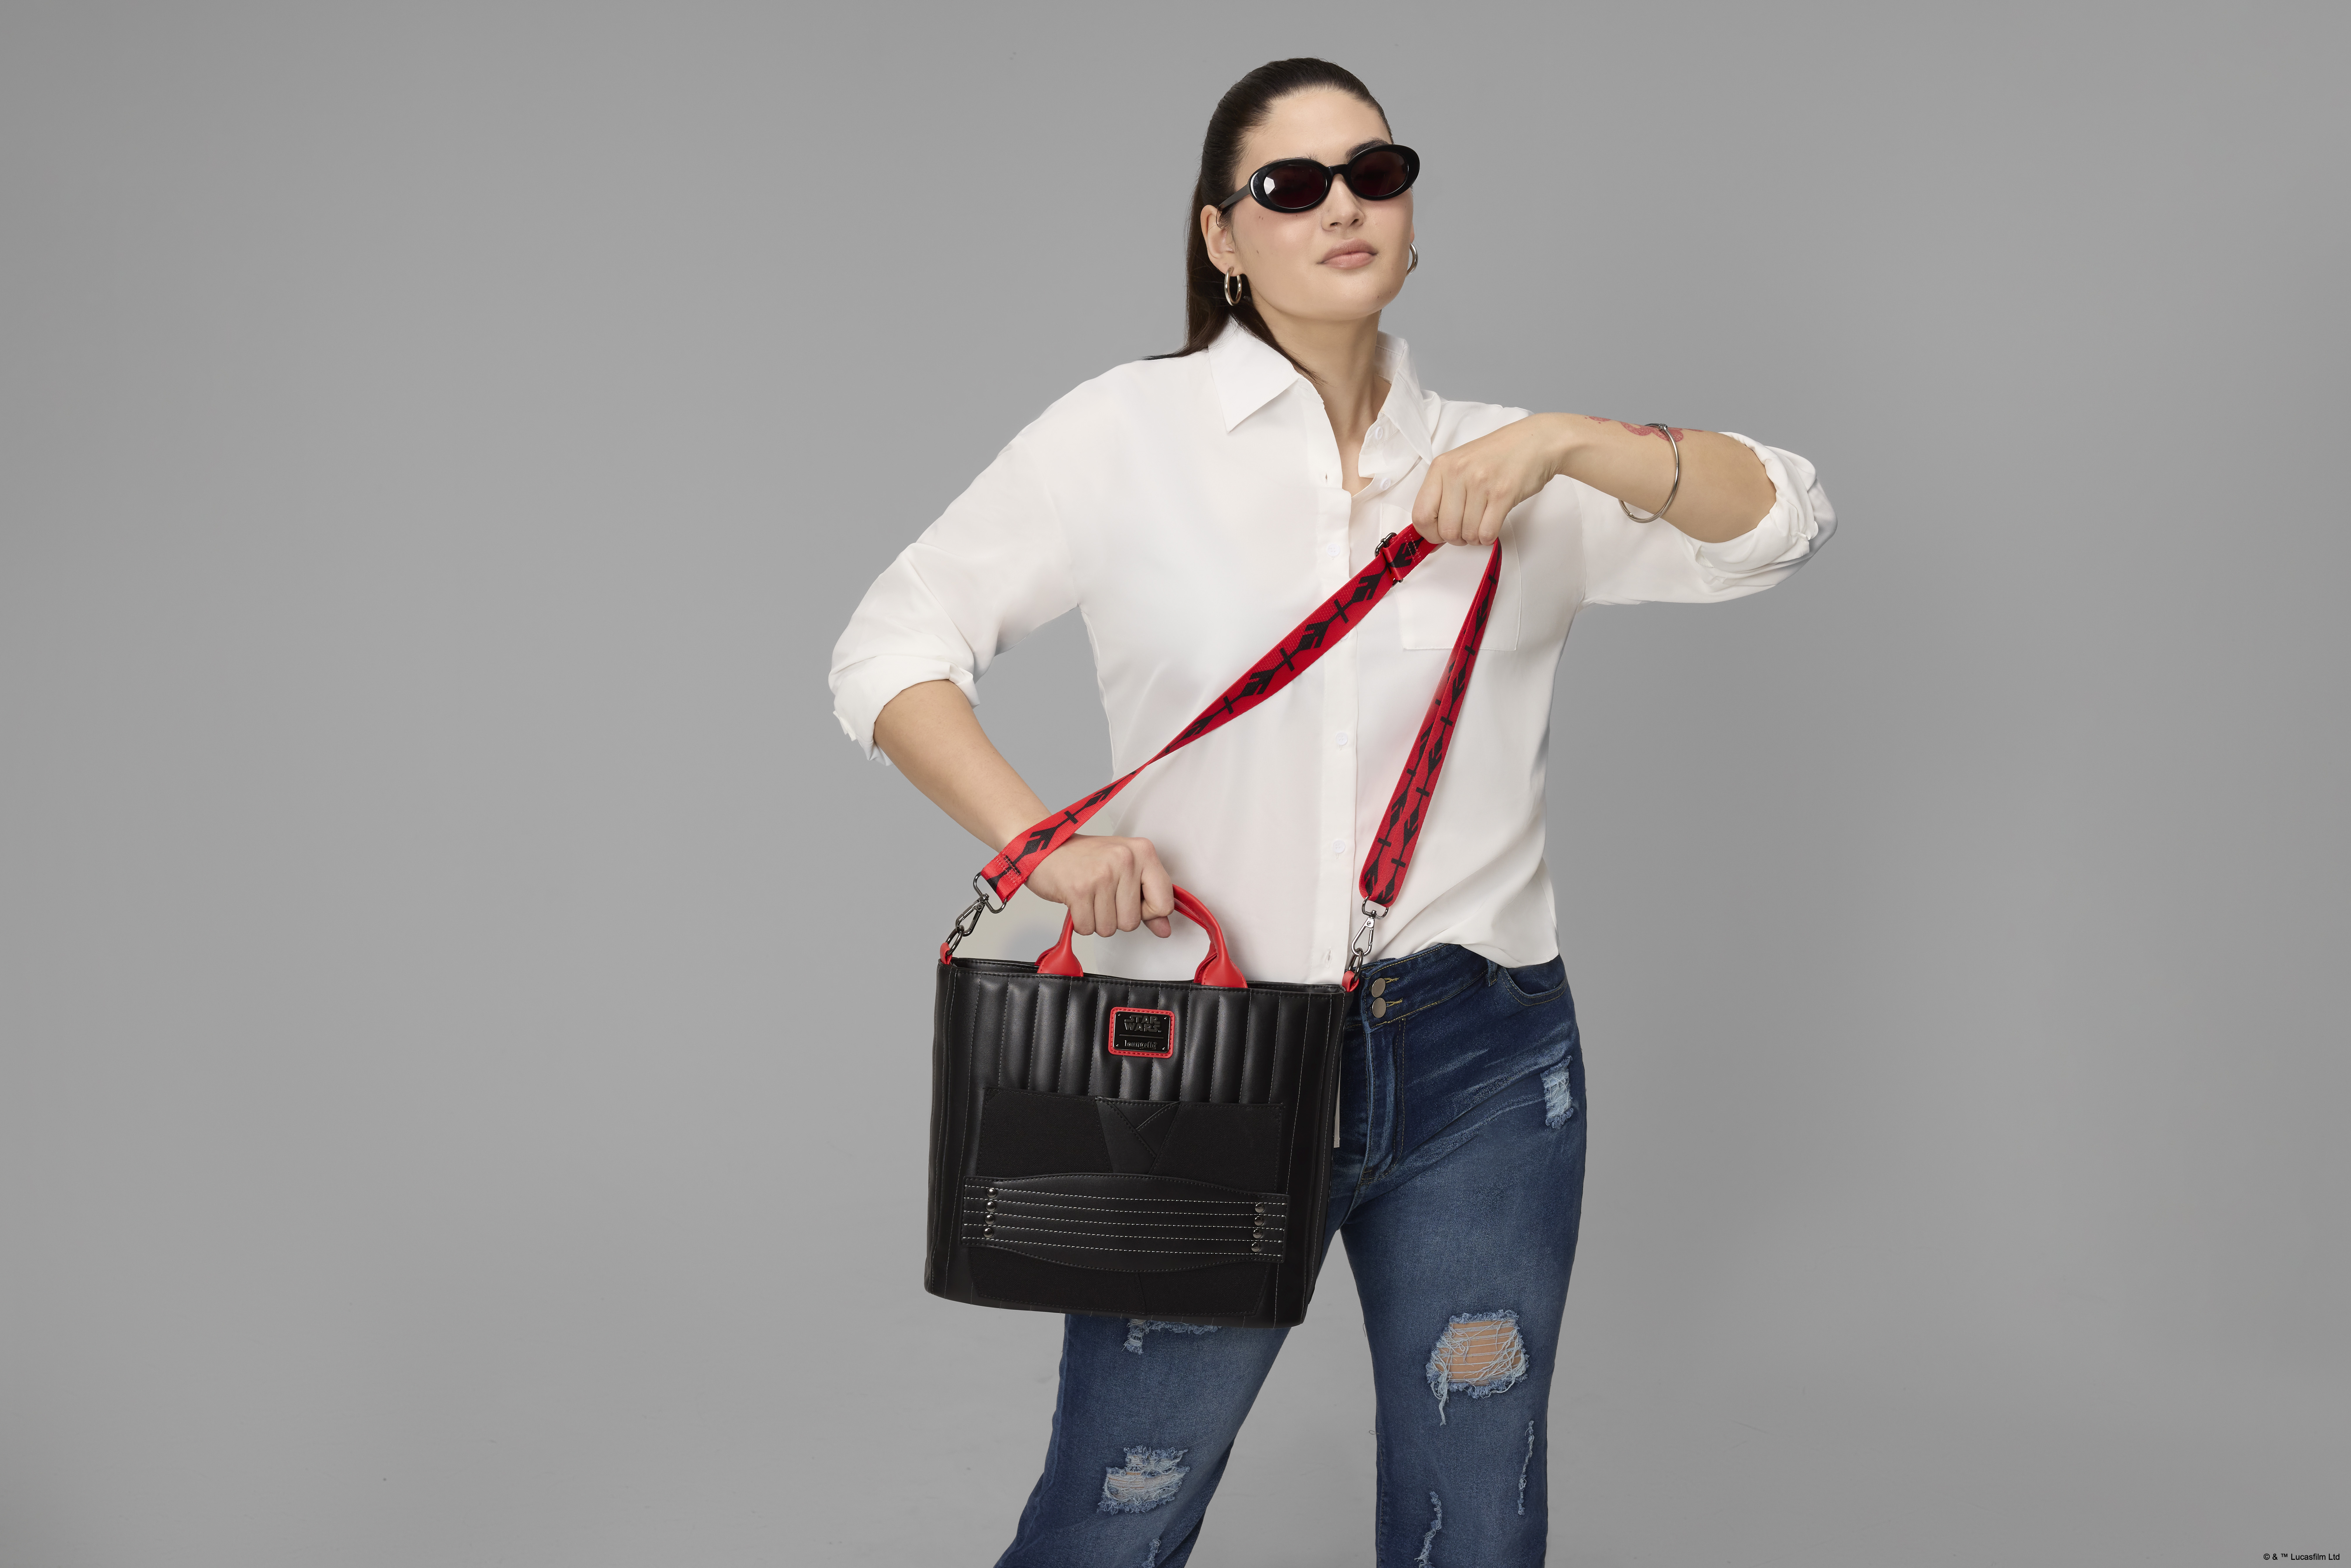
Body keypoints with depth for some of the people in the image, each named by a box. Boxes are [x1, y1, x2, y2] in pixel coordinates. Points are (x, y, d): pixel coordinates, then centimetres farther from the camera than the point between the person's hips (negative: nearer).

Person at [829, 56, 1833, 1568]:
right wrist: (1043, 842, -14)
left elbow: (1783, 518, 1)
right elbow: (895, 648, -1)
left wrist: (1568, 443, -13)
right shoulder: (1129, 434, 0)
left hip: (1482, 1059, 3)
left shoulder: (1500, 464, 7)